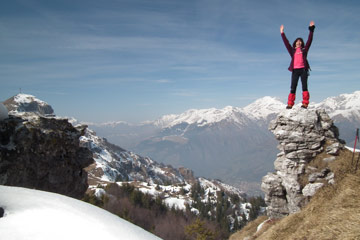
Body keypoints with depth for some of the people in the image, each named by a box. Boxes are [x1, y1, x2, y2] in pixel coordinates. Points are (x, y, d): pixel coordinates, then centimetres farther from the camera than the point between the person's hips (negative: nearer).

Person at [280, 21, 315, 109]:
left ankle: (305, 103, -12)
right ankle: (290, 104, -9)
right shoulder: (292, 51, 18)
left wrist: (311, 30, 9)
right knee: (293, 88, -5)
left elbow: (309, 41, 13)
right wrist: (282, 33, 15)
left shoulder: (304, 50, 18)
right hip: (295, 70, 0)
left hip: (303, 70, 0)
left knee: (304, 86, -6)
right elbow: (286, 43, 17)